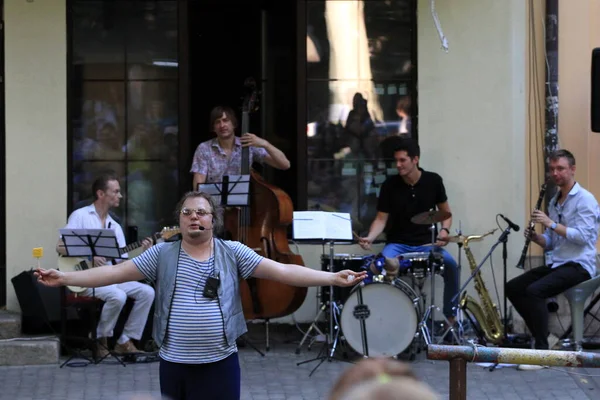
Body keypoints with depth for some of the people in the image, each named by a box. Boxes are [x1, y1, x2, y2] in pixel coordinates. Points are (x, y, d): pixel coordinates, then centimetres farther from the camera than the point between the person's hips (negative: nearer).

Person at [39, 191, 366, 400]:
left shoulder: (232, 253, 1)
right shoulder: (162, 254, 4)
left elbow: (283, 272, -4)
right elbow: (114, 273, 2)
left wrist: (334, 278, -13)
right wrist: (63, 278, -6)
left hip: (219, 363, -1)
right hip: (174, 364, 1)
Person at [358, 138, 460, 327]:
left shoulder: (433, 181, -3)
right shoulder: (390, 185, -6)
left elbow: (446, 212, 8)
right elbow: (381, 218, -3)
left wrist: (444, 230, -13)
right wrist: (370, 237, -22)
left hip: (427, 242, 0)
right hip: (397, 244, 0)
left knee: (450, 264, -28)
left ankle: (451, 318, -17)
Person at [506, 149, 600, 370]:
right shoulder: (554, 201, 16)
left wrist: (552, 224, -24)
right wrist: (536, 237, -4)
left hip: (579, 265, -9)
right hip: (556, 263, 9)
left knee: (534, 291, -29)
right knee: (513, 287, -1)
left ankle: (543, 351, -26)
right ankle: (540, 335, 5)